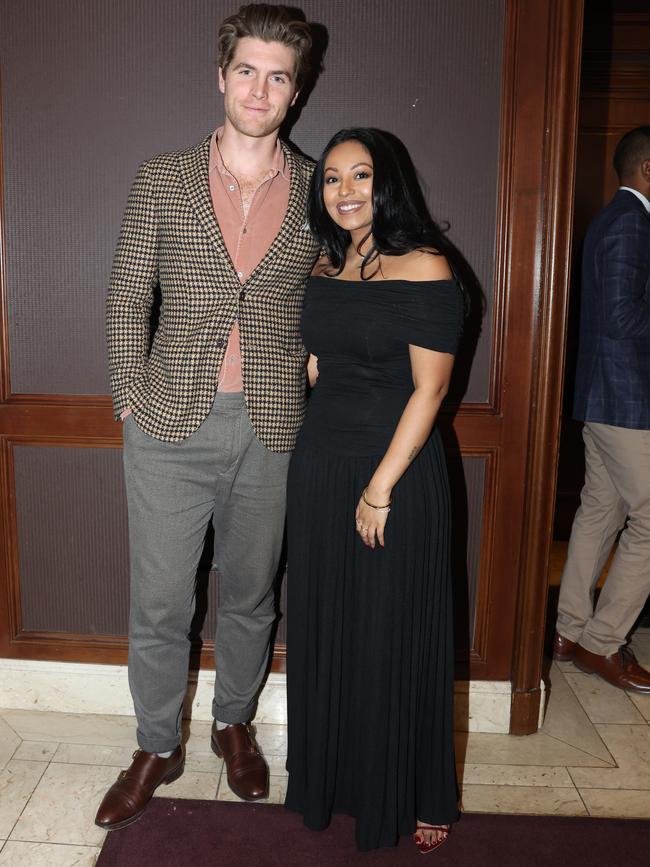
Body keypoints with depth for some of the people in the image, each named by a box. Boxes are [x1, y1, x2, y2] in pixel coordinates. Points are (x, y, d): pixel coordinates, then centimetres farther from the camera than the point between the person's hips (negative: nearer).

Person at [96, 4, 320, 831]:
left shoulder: (319, 193, 4)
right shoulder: (162, 180, 3)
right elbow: (127, 298, 5)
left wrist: (305, 386, 3)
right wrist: (131, 397, -1)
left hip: (271, 433, 1)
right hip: (171, 429, 0)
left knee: (250, 598, 16)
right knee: (157, 605, 8)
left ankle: (234, 723, 40)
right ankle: (157, 747, 31)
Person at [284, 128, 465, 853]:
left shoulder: (424, 269, -11)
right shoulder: (324, 268, 9)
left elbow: (428, 389, -15)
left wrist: (381, 488, -16)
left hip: (397, 469, -6)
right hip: (319, 465, 7)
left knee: (395, 635, 6)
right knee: (324, 627, 15)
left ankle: (415, 797, 29)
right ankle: (332, 778, 37)